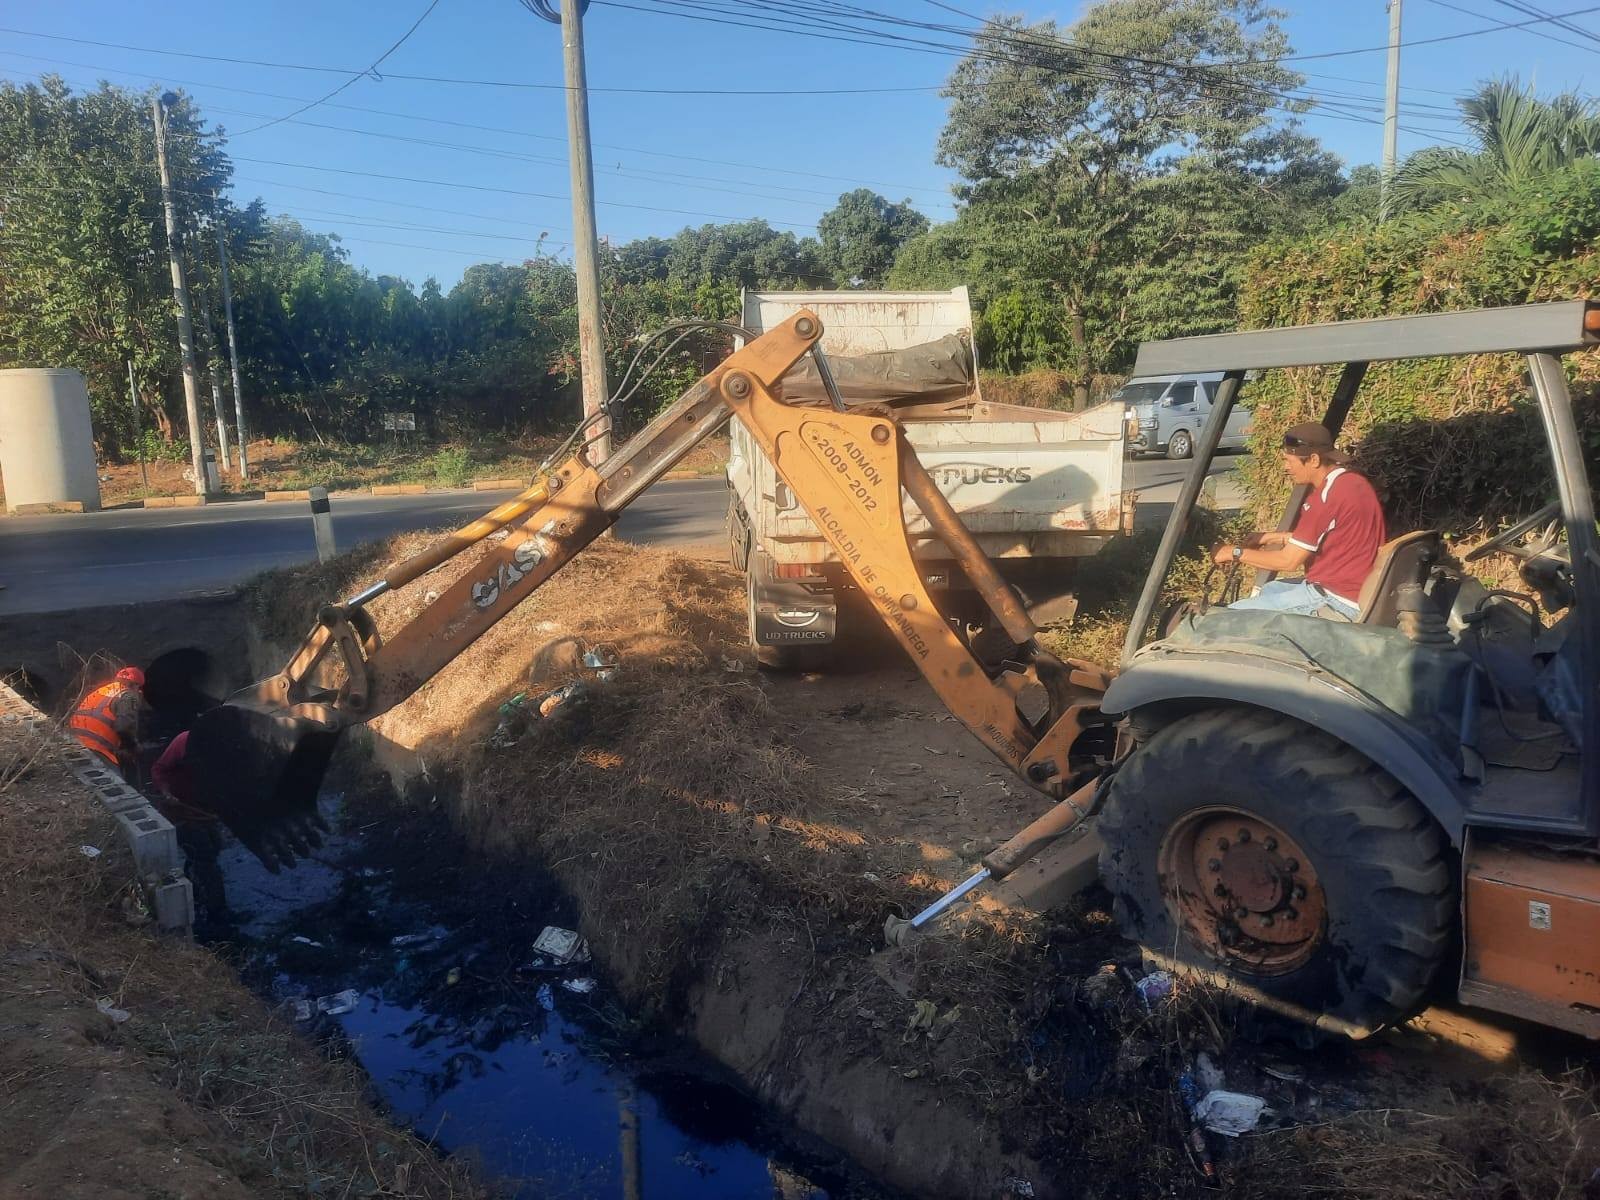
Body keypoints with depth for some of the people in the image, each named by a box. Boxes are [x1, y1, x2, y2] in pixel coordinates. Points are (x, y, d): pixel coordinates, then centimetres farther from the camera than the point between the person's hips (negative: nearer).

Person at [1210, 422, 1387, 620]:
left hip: (1336, 600, -11)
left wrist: (1236, 553, -8)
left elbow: (1289, 561, -19)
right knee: (1268, 590, 31)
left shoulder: (1327, 496, -22)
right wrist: (1272, 538, 20)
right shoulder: (1352, 481, 9)